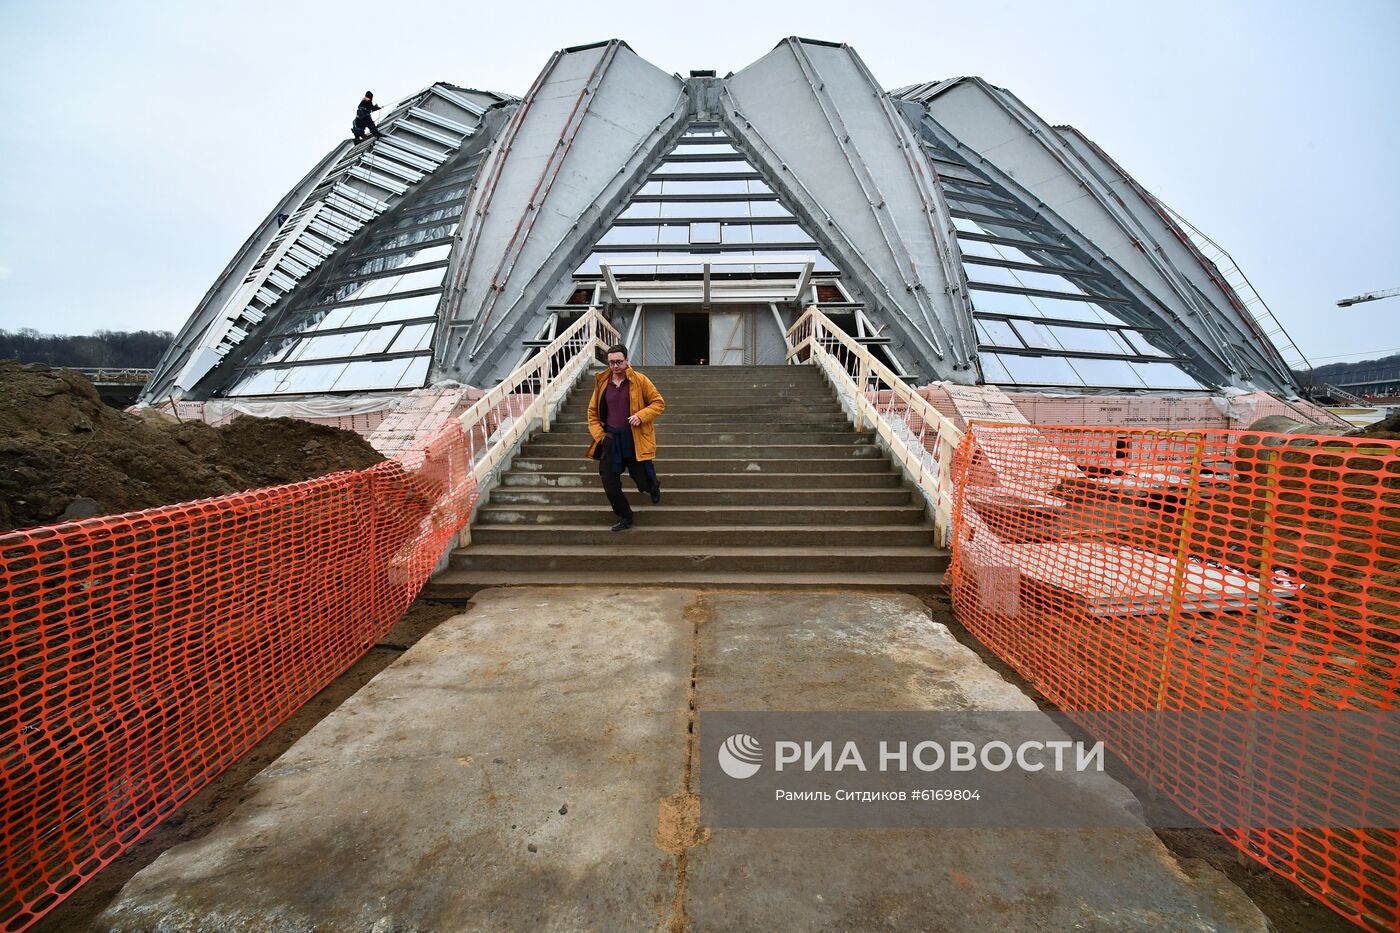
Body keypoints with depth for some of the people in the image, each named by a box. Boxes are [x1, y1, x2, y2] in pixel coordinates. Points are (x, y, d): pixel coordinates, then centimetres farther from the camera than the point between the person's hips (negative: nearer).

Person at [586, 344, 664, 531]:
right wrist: (599, 435, 2)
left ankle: (654, 486, 43)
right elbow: (593, 411, 14)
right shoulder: (602, 383, 4)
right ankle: (624, 517, 21)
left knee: (643, 481, 3)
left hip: (635, 440, -3)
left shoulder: (640, 380, -6)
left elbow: (658, 402, -2)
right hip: (611, 440, 3)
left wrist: (641, 415, -18)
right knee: (609, 483, 1)